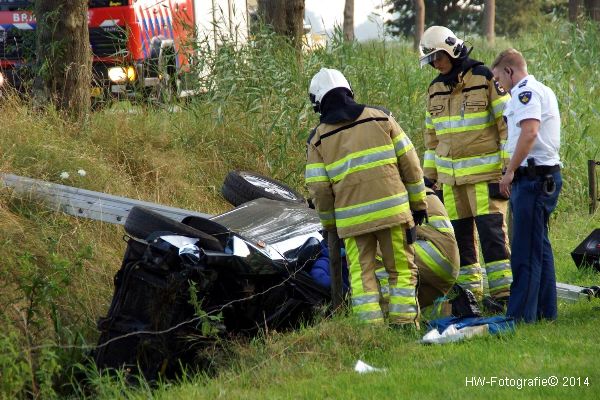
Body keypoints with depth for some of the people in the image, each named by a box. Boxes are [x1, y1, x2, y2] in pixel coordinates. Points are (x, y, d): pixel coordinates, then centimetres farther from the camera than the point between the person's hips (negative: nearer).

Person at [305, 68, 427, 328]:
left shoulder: (318, 138, 6)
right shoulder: (380, 118, 8)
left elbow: (318, 188, 3)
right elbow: (409, 162, 6)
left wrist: (329, 223, 17)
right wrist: (418, 201, 14)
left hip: (352, 218, 0)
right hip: (391, 208, 0)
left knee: (361, 274, 8)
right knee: (401, 269, 8)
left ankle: (371, 326, 0)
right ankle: (404, 323, 3)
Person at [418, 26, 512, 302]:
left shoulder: (484, 79, -6)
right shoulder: (435, 90, 14)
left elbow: (507, 122, -6)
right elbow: (432, 136, 22)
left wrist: (509, 167, -10)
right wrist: (430, 175, 19)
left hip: (485, 172, -6)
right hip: (450, 175, 6)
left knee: (491, 230, -12)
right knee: (460, 234, 6)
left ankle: (503, 291, -11)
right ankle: (469, 290, 13)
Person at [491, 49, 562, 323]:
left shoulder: (526, 92, -12)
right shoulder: (543, 91, 21)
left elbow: (529, 131, -25)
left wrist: (510, 171, -23)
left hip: (533, 176, -11)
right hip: (545, 176, 11)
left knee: (526, 251, -10)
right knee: (539, 247, 15)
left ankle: (521, 316, -10)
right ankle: (545, 311, 20)